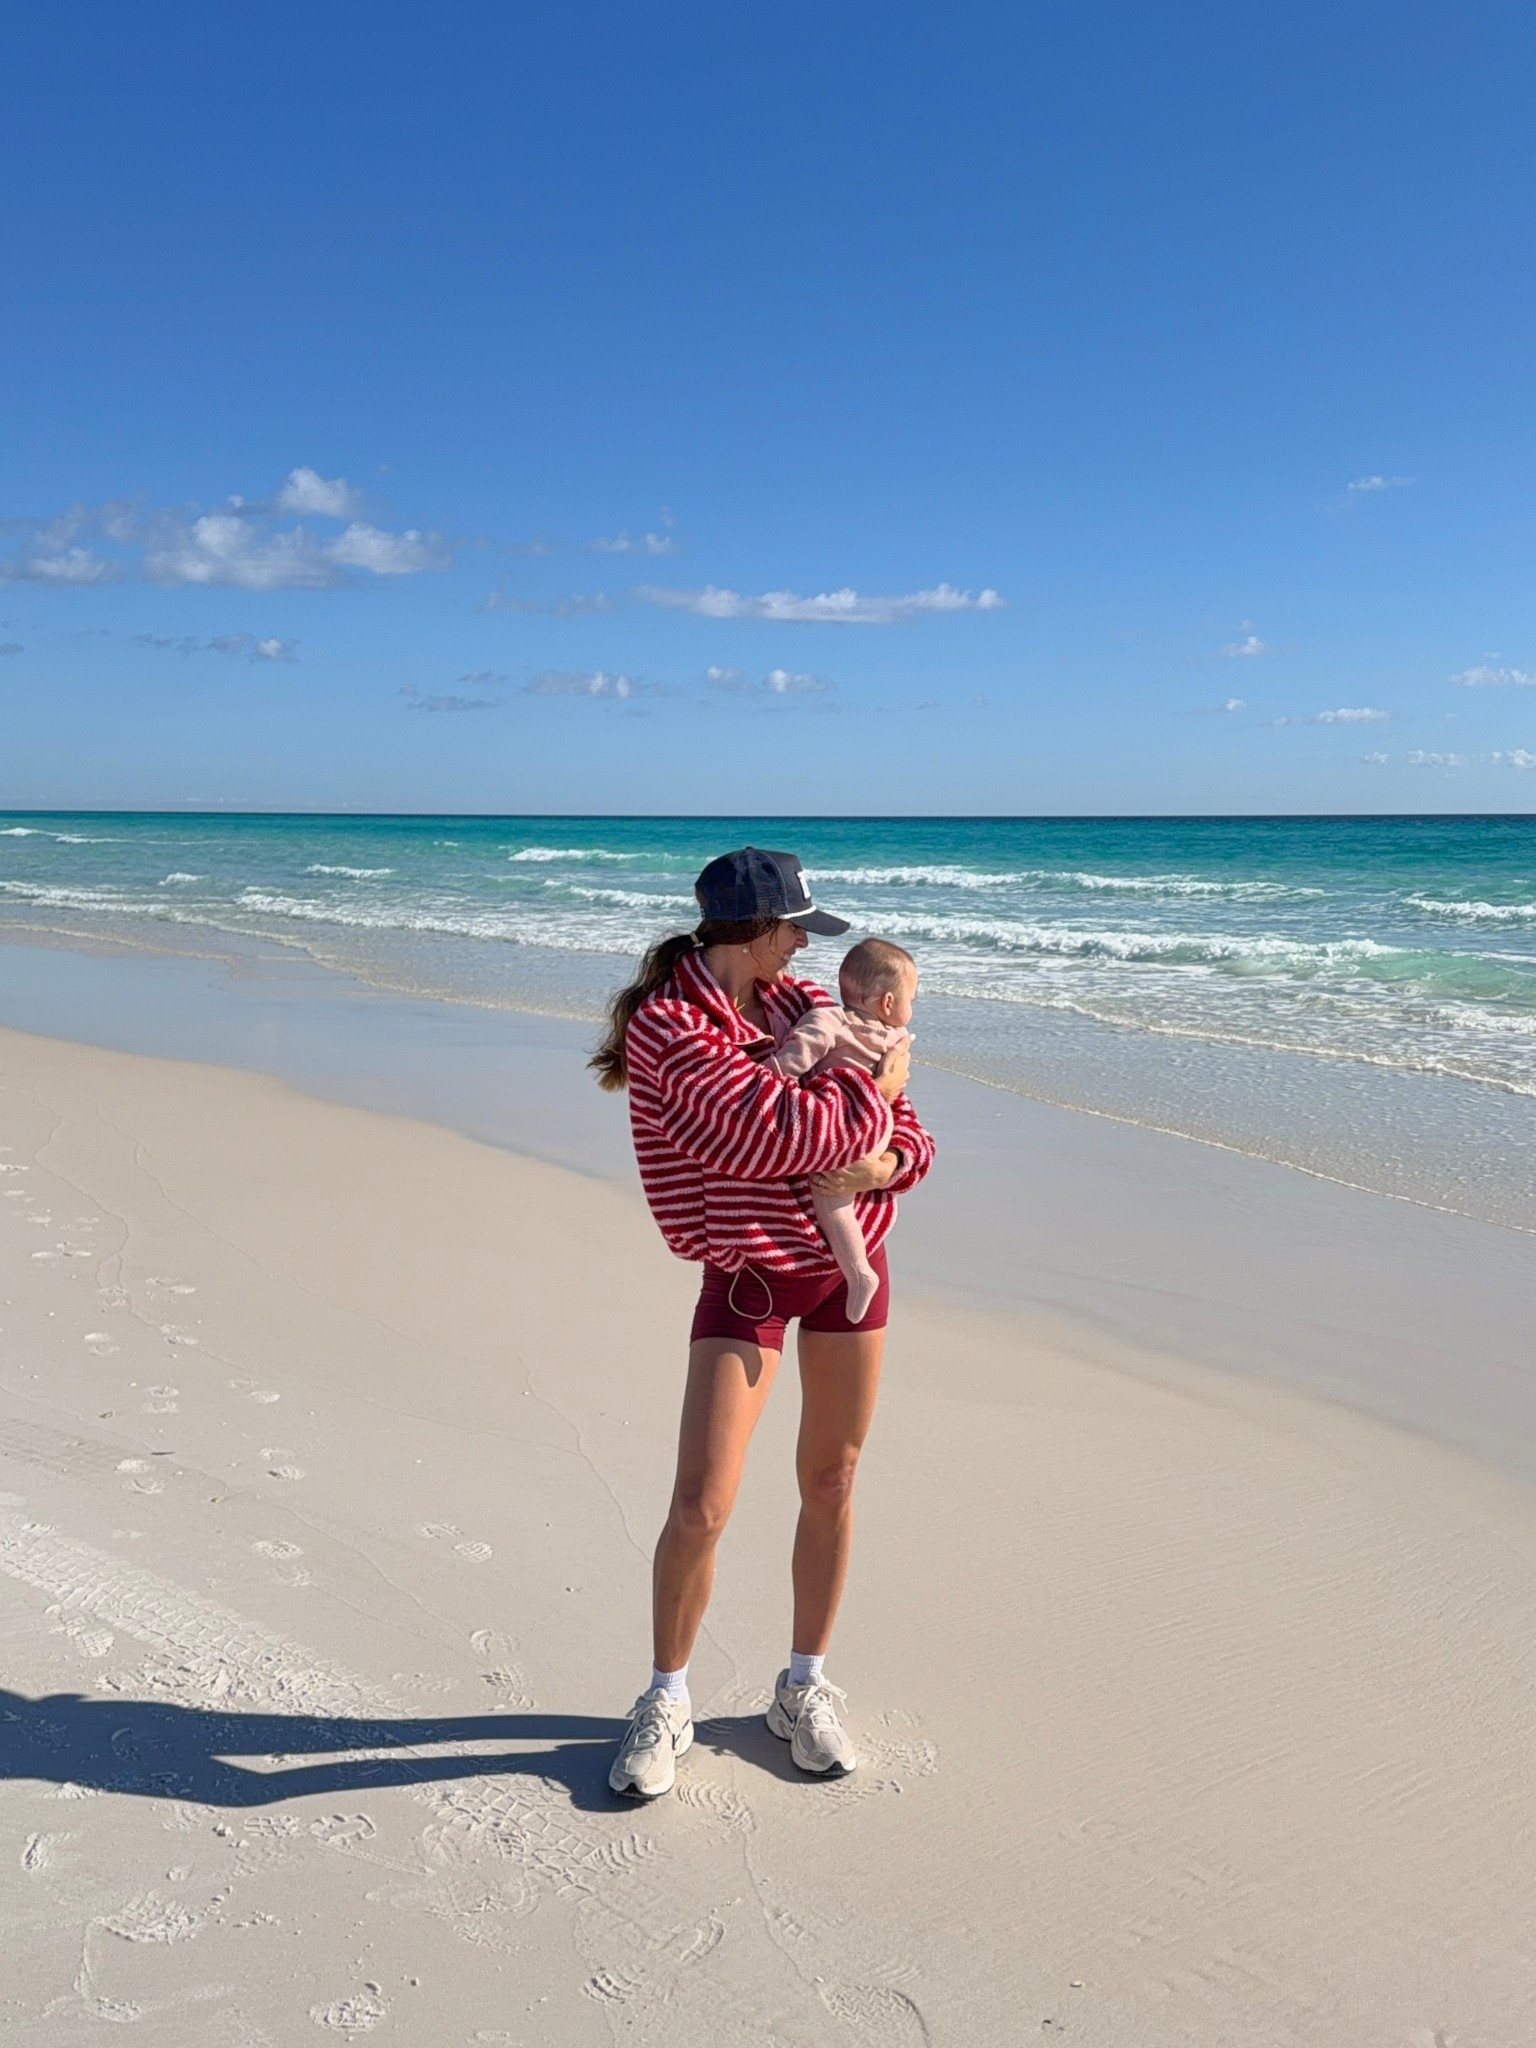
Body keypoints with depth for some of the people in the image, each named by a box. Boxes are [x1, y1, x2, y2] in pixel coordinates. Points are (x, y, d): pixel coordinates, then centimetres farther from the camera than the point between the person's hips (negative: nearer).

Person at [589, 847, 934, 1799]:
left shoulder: (811, 1006, 3)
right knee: (701, 1506, -7)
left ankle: (805, 1688, 29)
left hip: (850, 1258, 5)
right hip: (746, 1275, -5)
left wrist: (883, 1161, -18)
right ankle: (666, 1702, 17)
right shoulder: (665, 1027, -16)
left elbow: (906, 1134, 4)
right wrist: (874, 1090, -14)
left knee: (831, 1482, 12)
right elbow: (772, 1132, -26)